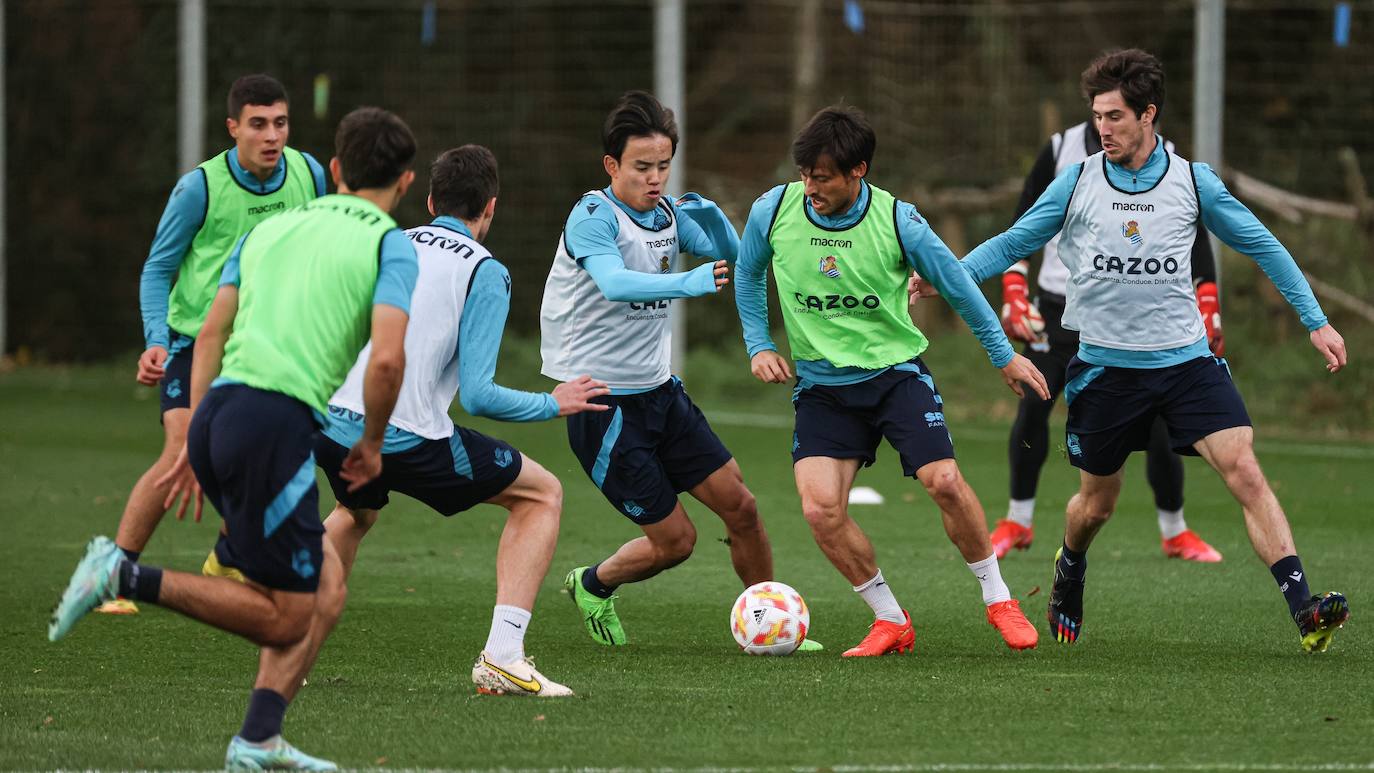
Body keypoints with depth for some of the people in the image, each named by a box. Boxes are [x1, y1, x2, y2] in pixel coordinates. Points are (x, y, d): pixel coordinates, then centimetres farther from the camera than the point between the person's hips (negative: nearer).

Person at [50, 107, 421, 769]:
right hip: (277, 420, -7)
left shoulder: (271, 228, 22)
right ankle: (126, 578, -10)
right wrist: (371, 446, 6)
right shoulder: (390, 246, 3)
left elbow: (210, 334, 17)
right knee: (287, 615, 1)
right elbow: (387, 359, -10)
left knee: (324, 576, 18)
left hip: (216, 413, 7)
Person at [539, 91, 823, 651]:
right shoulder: (593, 215, -18)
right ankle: (593, 585, 25)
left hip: (659, 391, 7)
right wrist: (685, 284, -50)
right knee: (674, 540, -3)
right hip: (605, 407, -7)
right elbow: (614, 283, -35)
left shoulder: (667, 212, 3)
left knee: (740, 506, 1)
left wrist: (712, 216, -13)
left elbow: (730, 254, 8)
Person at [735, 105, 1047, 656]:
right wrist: (759, 346, 3)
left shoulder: (897, 221, -15)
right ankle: (890, 622, 3)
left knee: (944, 482, -17)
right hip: (821, 383, 2)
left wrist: (1004, 357, 9)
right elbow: (748, 275, 13)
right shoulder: (773, 212, -10)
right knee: (820, 509, -16)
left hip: (896, 371, -2)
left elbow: (956, 285, 1)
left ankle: (998, 601, 6)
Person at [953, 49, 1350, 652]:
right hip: (1106, 368, 1)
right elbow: (1013, 243, 8)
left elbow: (1262, 246, 7)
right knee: (1097, 503, 12)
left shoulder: (1193, 182, -1)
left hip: (1186, 360, -1)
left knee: (1245, 471, -18)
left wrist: (1316, 321, 4)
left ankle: (1304, 612, -24)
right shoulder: (1076, 183, -1)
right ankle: (1069, 574, 47)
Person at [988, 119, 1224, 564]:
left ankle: (1174, 532, 11)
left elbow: (1193, 234, 4)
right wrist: (1013, 295, -3)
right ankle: (1017, 523, 9)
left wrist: (1207, 309, -3)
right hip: (1061, 306, 1)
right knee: (1033, 405, -8)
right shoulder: (1060, 150, -1)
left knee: (1155, 420, -7)